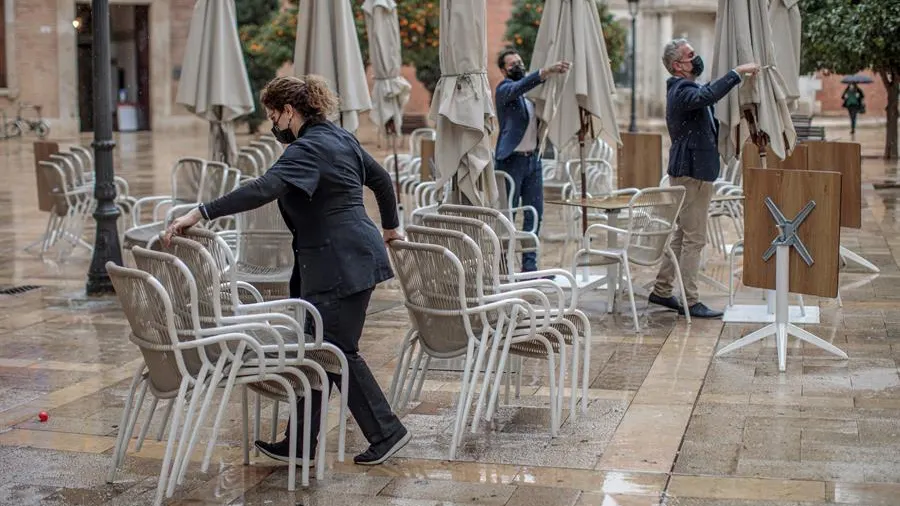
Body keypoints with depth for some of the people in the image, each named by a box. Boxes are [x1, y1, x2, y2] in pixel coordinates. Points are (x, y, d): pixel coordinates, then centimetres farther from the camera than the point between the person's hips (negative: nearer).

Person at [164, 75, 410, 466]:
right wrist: (390, 227, 36)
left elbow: (264, 189, -31)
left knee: (335, 351, -2)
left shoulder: (308, 149, -17)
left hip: (341, 264, -10)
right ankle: (301, 442, 16)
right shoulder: (340, 138, 13)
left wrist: (202, 213, -32)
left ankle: (387, 432, 9)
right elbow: (381, 179, 23)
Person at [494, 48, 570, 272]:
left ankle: (529, 266, 13)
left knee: (534, 216, 7)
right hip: (511, 161, -7)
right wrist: (548, 71, -41)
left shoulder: (532, 92, 15)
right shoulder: (504, 89, -7)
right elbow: (519, 87, -28)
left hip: (533, 159, 7)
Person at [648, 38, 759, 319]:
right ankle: (690, 302, -2)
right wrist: (737, 72, -35)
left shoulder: (683, 88, 17)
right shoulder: (683, 90, -17)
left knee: (683, 235, 16)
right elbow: (706, 96, -37)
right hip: (692, 172, -11)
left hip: (687, 171, 11)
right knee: (694, 238, -6)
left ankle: (661, 291, 24)